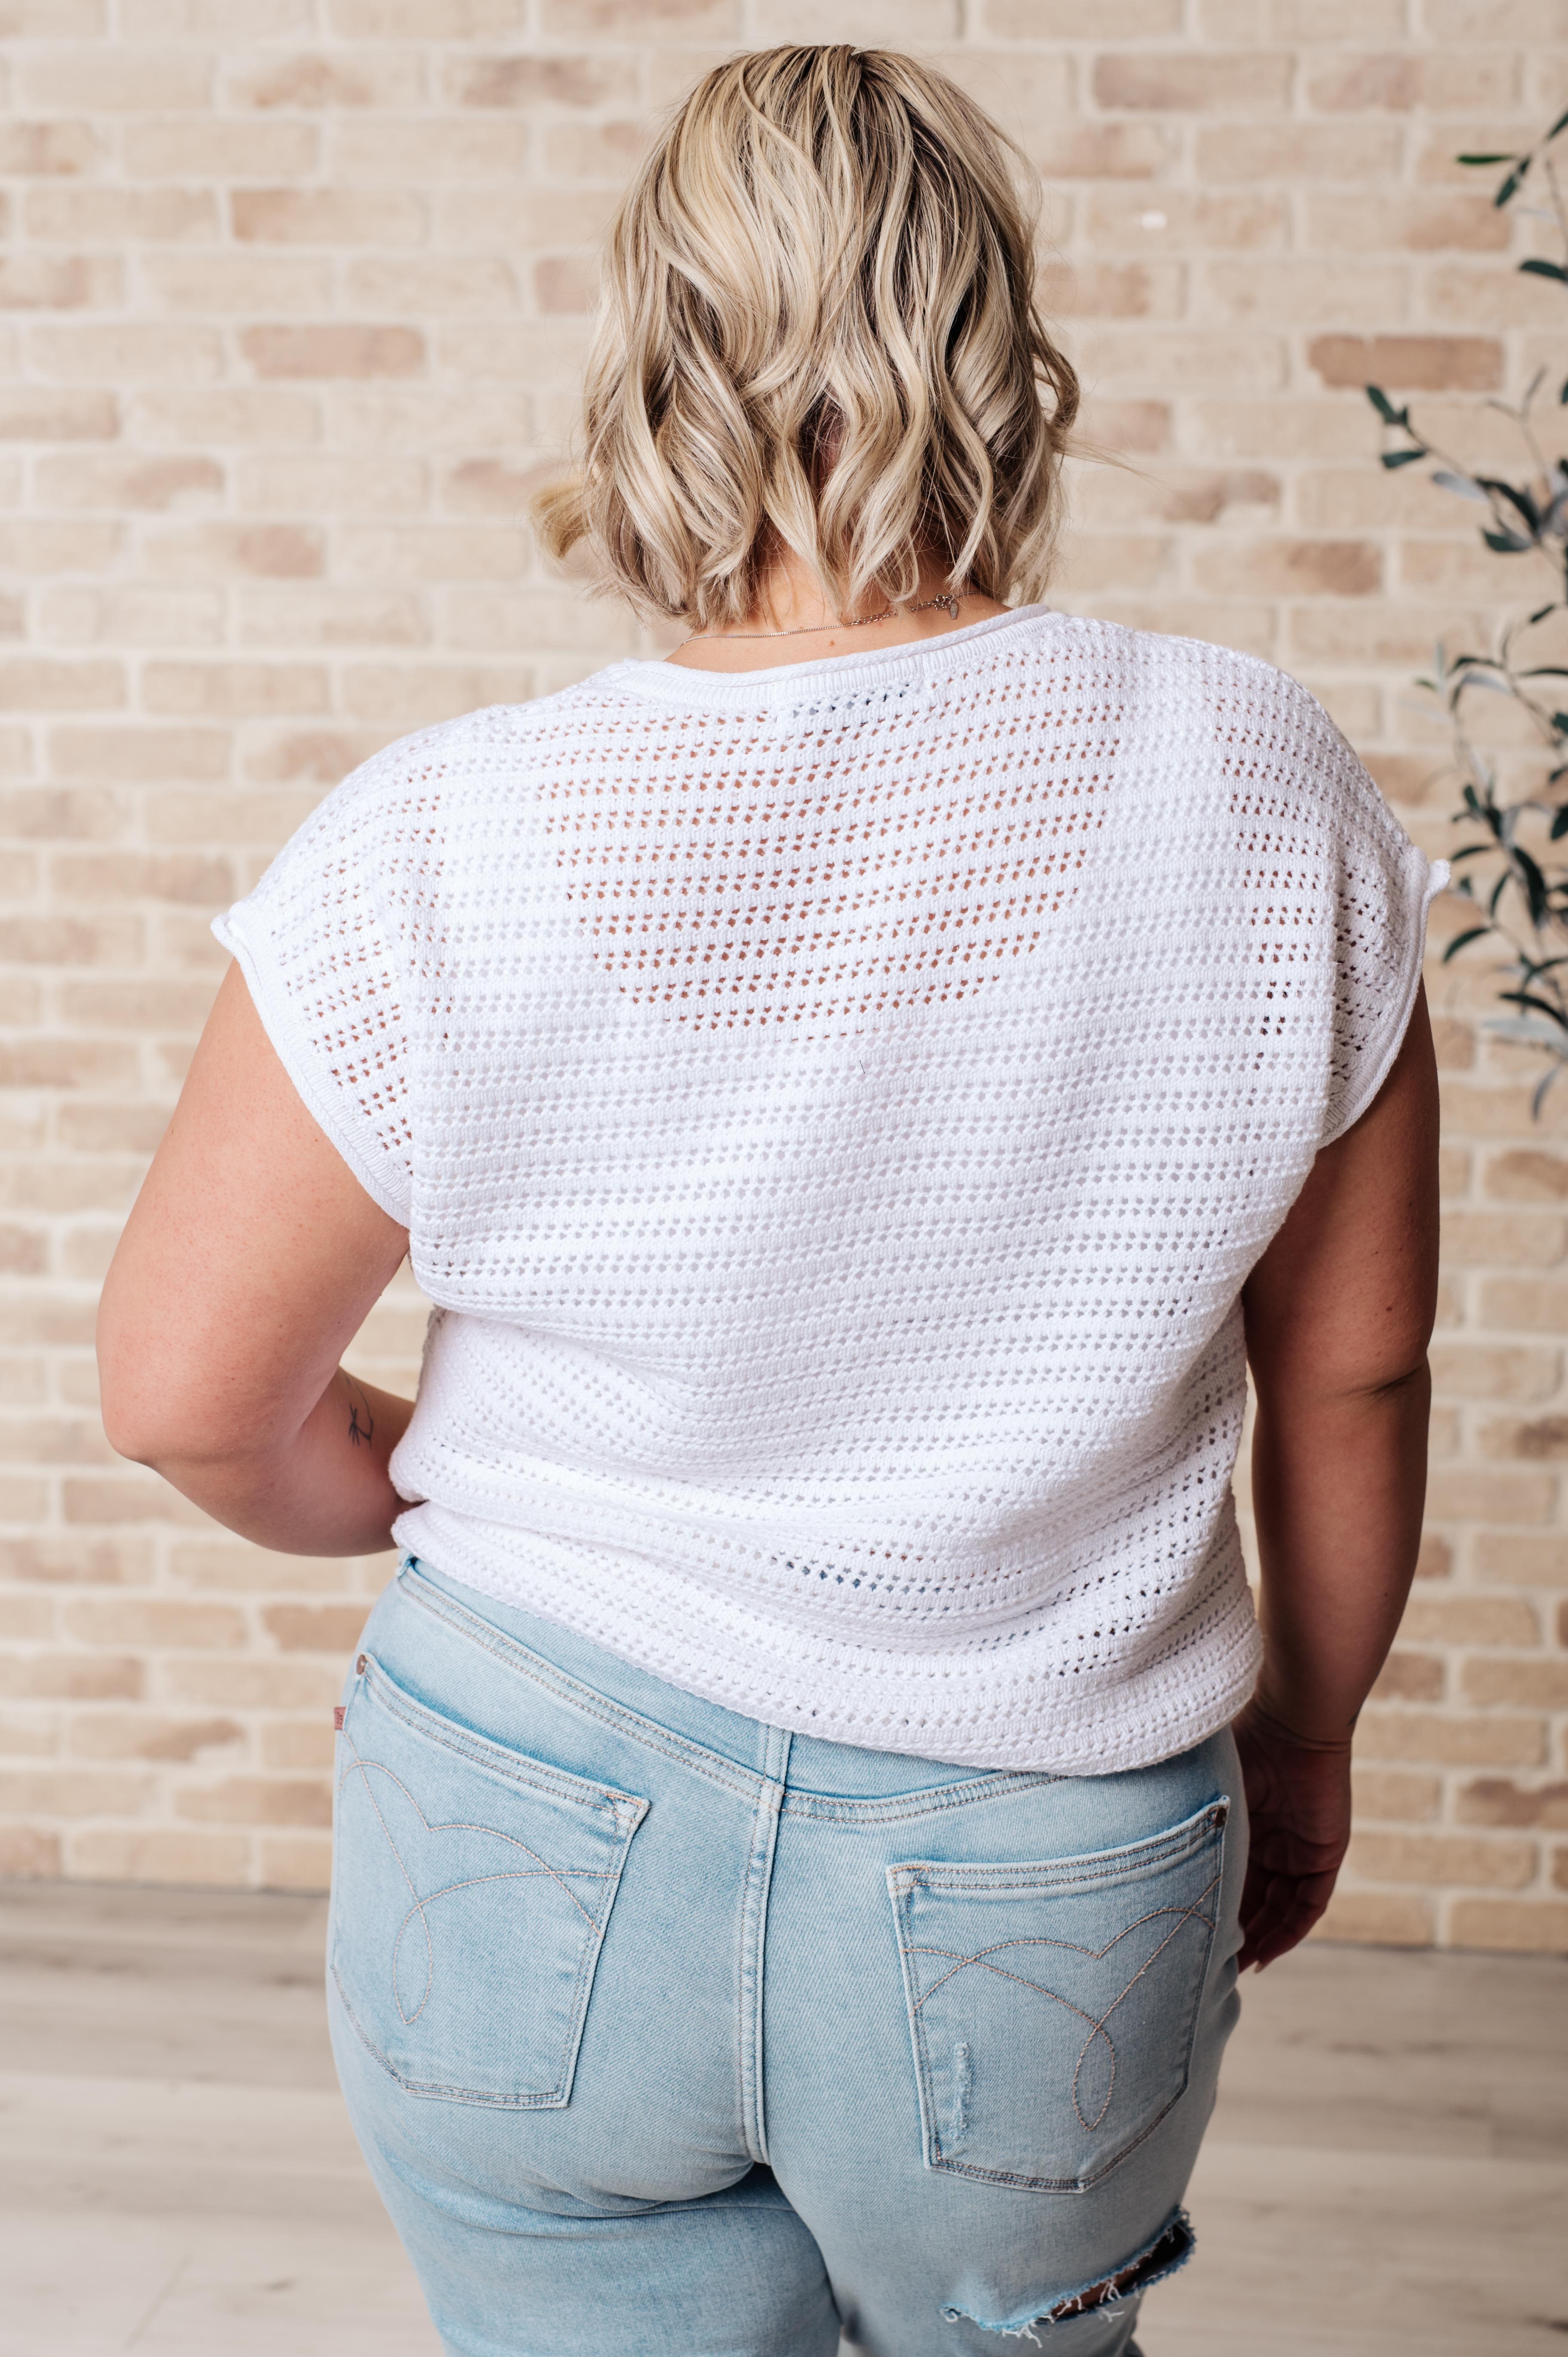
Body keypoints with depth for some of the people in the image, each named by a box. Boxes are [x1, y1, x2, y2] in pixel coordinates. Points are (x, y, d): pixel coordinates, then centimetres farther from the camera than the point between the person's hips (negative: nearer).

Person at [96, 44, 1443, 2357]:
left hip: (532, 1854, -1)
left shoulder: (435, 847, -16)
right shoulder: (1256, 784, -13)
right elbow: (1353, 1368, -3)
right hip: (1036, 1900, 1)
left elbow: (188, 1393, -8)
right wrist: (1304, 1733, 13)